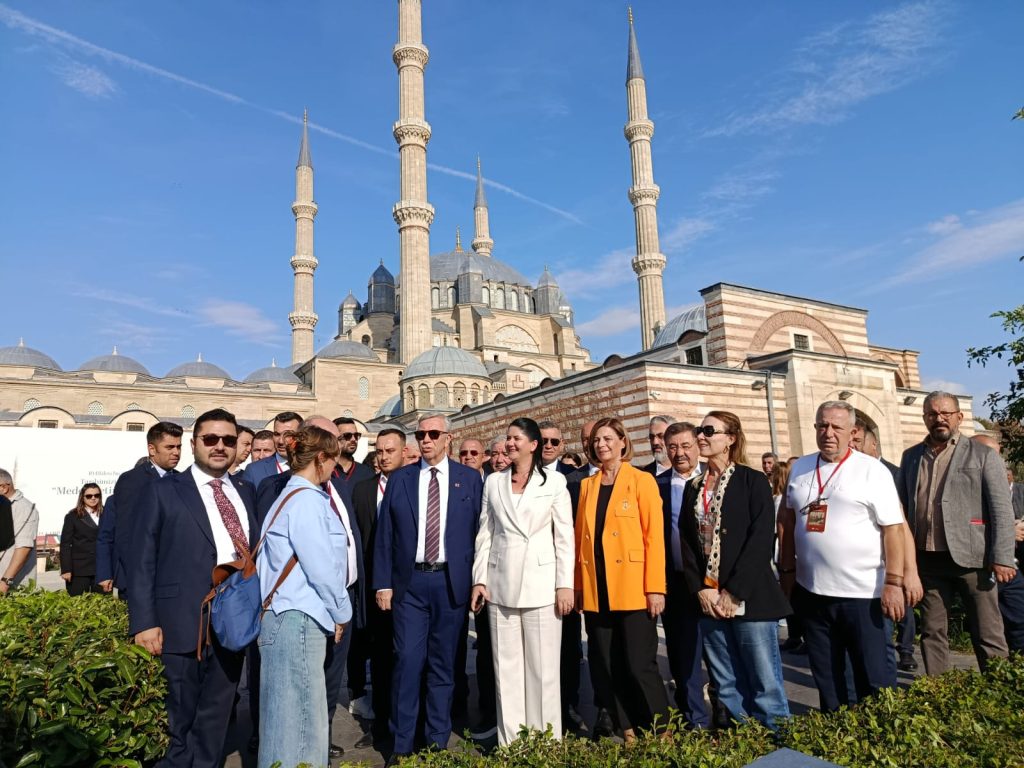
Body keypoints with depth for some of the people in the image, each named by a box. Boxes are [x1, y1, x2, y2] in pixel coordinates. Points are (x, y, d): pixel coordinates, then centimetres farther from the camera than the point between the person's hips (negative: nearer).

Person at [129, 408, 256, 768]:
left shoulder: (246, 491, 12)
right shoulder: (163, 491, 1)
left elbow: (256, 550, 10)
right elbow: (142, 562, -4)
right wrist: (144, 623, -11)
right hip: (182, 623, -3)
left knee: (216, 718, 15)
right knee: (177, 721, 10)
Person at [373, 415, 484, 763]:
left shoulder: (470, 479, 2)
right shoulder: (399, 479, 5)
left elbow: (479, 531, 2)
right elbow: (384, 536, 5)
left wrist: (477, 581, -3)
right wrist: (383, 583, 0)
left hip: (451, 582, 0)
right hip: (410, 582, 0)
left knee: (443, 664, 10)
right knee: (407, 661, 1)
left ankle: (438, 742, 25)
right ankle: (402, 744, 17)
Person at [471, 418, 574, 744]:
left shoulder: (554, 481, 0)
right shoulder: (494, 482, 8)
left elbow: (565, 536, -2)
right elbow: (485, 534, 9)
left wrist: (565, 585, -6)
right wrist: (479, 579, 4)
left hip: (540, 585, -3)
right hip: (501, 585, 3)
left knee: (543, 668, 3)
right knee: (506, 668, 9)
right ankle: (510, 743, 20)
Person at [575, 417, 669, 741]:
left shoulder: (642, 480, -1)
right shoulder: (587, 484, 12)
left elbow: (654, 535, -6)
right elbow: (581, 536, 12)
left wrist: (655, 587, -12)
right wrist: (578, 584, 7)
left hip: (633, 588, -5)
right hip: (596, 589, 5)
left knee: (639, 665, -4)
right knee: (606, 667, 9)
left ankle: (660, 732, 16)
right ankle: (627, 731, 24)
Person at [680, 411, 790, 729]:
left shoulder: (753, 481, -3)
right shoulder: (693, 488, 12)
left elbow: (761, 539, -11)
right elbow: (687, 541, 10)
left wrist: (734, 592, -15)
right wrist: (700, 589, -4)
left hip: (750, 596, -4)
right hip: (708, 599, 5)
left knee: (765, 683, 0)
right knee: (727, 686, 11)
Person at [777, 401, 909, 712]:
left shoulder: (873, 470, -6)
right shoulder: (800, 468, 7)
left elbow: (893, 529, -9)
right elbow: (788, 521, 12)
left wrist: (893, 582, -15)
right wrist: (787, 571, 10)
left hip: (863, 593, -4)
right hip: (811, 591, 5)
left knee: (875, 678, 6)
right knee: (825, 676, 17)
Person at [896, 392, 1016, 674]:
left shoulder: (983, 455, 0)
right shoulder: (911, 456, 10)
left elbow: (1001, 511, -5)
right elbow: (901, 506, 12)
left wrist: (1002, 558, -12)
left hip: (971, 557, -3)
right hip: (928, 560, 4)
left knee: (988, 635, 3)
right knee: (932, 632, 11)